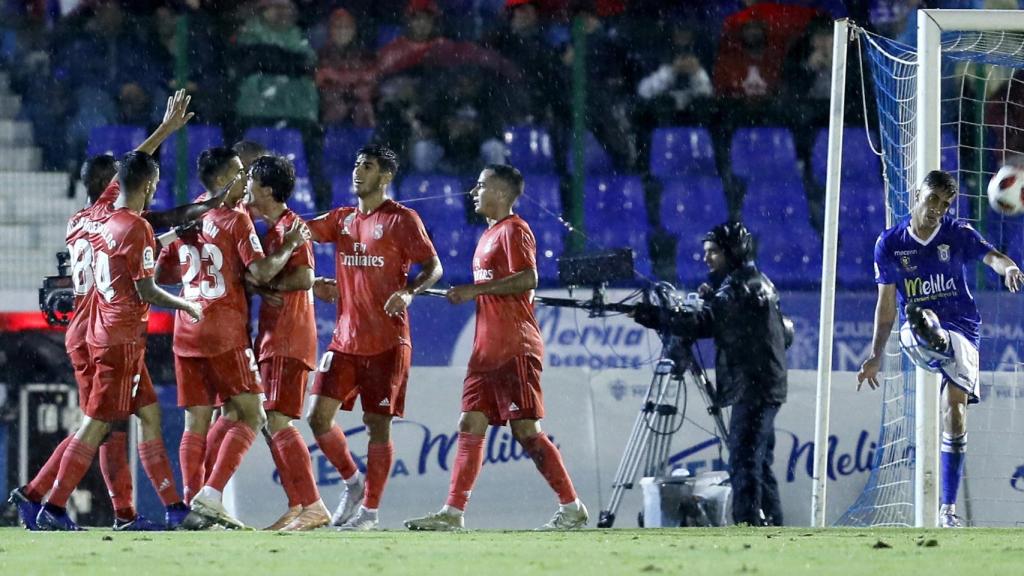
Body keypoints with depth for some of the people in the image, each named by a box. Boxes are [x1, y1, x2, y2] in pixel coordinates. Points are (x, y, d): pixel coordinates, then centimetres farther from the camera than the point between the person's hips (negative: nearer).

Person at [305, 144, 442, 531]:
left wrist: (408, 292, -26)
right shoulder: (343, 219, 14)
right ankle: (353, 484, 20)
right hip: (345, 337, 6)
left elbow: (433, 267, -7)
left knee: (377, 423, -4)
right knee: (319, 416, 0)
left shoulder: (401, 220, -4)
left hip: (386, 342, -6)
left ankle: (370, 510, 4)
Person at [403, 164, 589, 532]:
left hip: (514, 350, -10)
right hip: (488, 350, 10)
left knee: (525, 429, -10)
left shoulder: (514, 230, -9)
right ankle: (453, 513, 5)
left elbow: (528, 279, -22)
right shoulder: (489, 236, 20)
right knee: (470, 425, 5)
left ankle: (572, 508, -6)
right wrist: (464, 295, 13)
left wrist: (476, 290, -20)